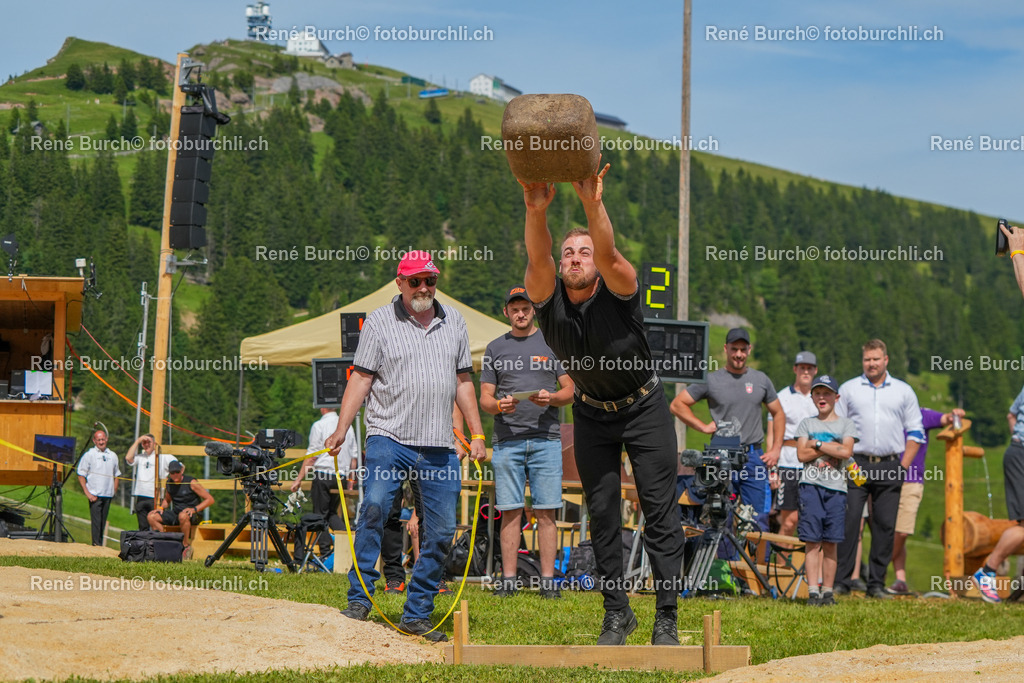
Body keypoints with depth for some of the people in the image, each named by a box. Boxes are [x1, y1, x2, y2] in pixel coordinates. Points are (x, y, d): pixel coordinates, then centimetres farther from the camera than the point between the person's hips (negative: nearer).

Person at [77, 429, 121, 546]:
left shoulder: (113, 456, 12)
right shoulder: (89, 455, 0)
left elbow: (116, 476, 21)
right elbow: (81, 476, 0)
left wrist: (114, 491, 9)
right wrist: (87, 493, -8)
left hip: (108, 494, 4)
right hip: (94, 495, -4)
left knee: (103, 522, 6)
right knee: (96, 521, -8)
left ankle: (100, 544, 12)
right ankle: (96, 544, -7)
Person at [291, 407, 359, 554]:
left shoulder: (319, 426, -7)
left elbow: (311, 456, -9)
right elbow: (354, 456, 13)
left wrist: (298, 479, -4)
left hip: (323, 472, -6)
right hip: (341, 475, 6)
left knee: (320, 514, 1)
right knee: (332, 512, 18)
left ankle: (326, 552, -4)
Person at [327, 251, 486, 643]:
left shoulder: (453, 321, 15)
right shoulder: (379, 322, 4)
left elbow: (463, 382, 19)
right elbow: (361, 378, 1)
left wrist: (477, 434, 13)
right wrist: (341, 430, -9)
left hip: (440, 448, 4)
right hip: (389, 438, -4)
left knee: (441, 531, -1)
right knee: (374, 507, -23)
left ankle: (417, 614, 8)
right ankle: (359, 600, -16)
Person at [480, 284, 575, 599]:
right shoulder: (495, 348, 14)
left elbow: (570, 391, 9)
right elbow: (484, 398, 12)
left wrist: (551, 398, -12)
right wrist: (499, 405, -10)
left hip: (546, 438, -1)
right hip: (507, 440, 1)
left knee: (546, 512, -3)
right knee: (510, 511, 0)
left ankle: (548, 580, -1)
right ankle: (508, 579, 4)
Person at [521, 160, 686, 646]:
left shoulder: (619, 292, -22)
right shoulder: (549, 299, -16)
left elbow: (609, 255, -44)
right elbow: (536, 259, -37)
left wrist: (593, 205, -60)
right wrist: (536, 212, -56)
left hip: (644, 409, -3)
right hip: (593, 415, 3)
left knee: (660, 511, -6)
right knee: (602, 514, 3)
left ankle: (666, 616, -1)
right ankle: (616, 611, 13)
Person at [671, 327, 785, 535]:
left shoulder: (760, 380, 11)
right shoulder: (711, 380, 3)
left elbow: (778, 414, 19)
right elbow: (677, 404, 7)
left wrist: (776, 449, 8)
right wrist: (703, 426, -3)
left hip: (754, 457, 2)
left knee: (759, 520, -1)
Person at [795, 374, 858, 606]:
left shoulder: (845, 424, 11)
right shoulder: (806, 423, 13)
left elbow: (846, 452, -7)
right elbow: (802, 454, 0)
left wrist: (817, 444, -4)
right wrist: (832, 447, -5)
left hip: (836, 487, 0)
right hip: (811, 485, 0)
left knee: (830, 543, 1)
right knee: (812, 542, -6)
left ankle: (828, 591, 7)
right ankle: (813, 591, -7)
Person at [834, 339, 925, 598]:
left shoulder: (903, 391, 12)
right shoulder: (848, 389, 10)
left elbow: (915, 431, 12)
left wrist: (903, 465, 1)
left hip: (890, 468, 1)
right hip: (856, 465, -1)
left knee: (885, 525, 0)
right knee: (848, 521, -8)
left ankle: (877, 584, 7)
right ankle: (841, 581, -5)